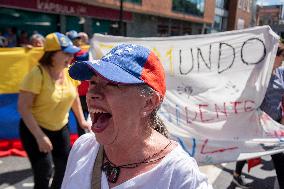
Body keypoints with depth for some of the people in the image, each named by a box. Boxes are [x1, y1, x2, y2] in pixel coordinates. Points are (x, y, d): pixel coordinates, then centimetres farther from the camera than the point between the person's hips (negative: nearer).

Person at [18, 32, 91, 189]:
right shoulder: (37, 74, -24)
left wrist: (81, 120, 10)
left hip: (60, 128, 6)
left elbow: (74, 96, 8)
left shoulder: (69, 71, -7)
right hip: (34, 129, -5)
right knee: (44, 173, -4)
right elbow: (23, 107, -24)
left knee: (65, 167, 15)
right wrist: (40, 136, -25)